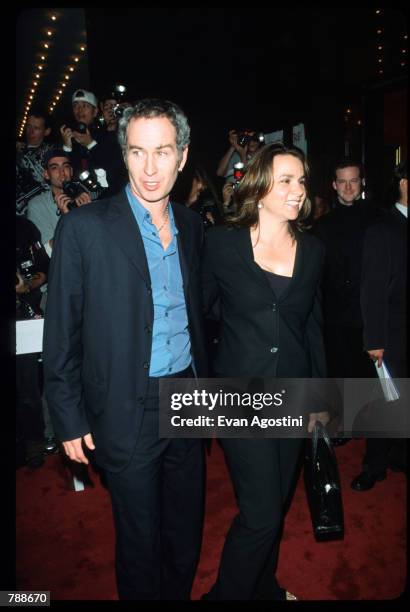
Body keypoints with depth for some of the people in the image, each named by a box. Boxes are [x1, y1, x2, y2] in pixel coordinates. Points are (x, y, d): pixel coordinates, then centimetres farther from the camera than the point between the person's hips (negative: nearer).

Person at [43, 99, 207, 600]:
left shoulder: (190, 225, 4)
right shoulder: (84, 227, -13)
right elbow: (61, 334, -9)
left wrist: (202, 383, 13)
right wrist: (70, 420, -7)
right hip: (128, 413, -5)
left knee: (187, 531, 22)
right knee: (140, 540, 15)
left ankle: (179, 593, 48)